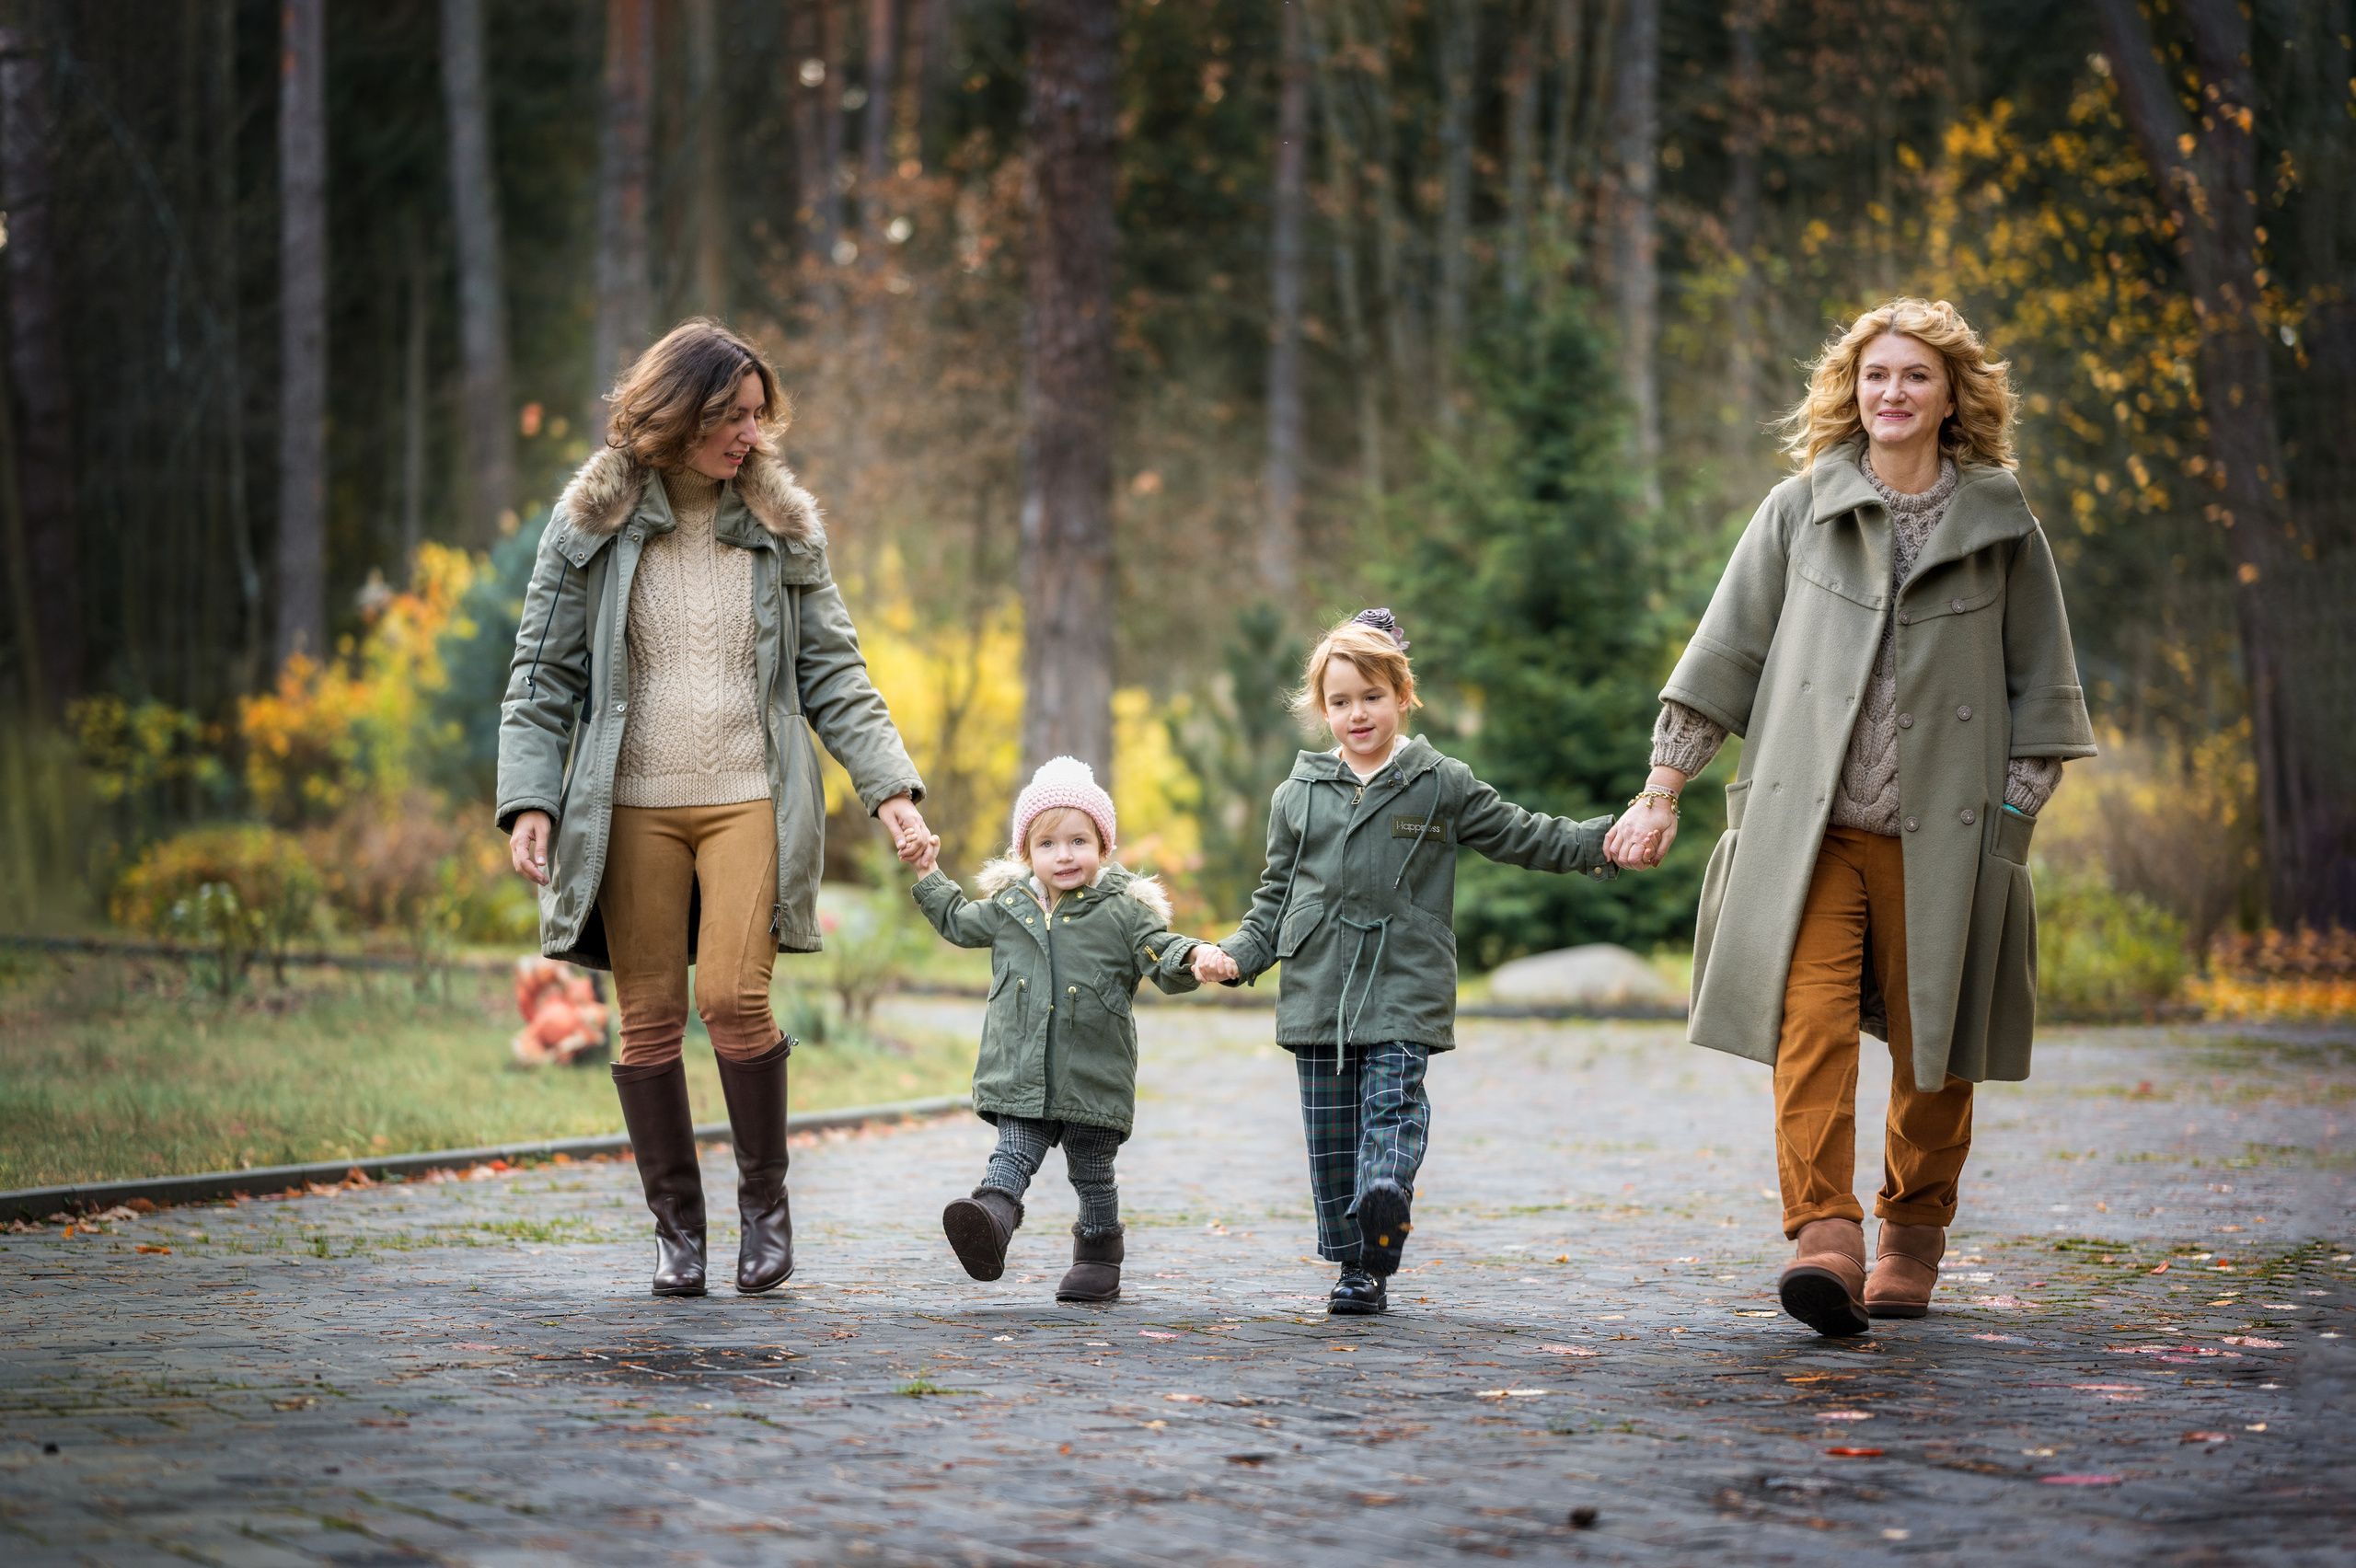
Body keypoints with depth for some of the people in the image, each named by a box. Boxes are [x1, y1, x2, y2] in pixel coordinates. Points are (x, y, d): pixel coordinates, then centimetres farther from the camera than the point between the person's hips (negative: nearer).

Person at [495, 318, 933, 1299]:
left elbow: (832, 672, 9)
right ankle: (676, 1226, 14)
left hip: (749, 799, 0)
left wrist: (889, 785, -1)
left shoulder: (783, 528, 8)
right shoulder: (592, 525, 3)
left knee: (733, 996, -15)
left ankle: (765, 1198, 5)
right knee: (649, 1018, 0)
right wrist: (528, 799, -6)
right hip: (632, 805, 0)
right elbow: (543, 676, 5)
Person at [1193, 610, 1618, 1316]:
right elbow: (1275, 897, 18)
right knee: (1330, 1130, 2)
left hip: (1403, 988, -3)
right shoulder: (1298, 796, 13)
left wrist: (1612, 839, -2)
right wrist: (1236, 955, 3)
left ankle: (1387, 1195, -42)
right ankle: (1357, 1266, 8)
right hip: (1317, 988, 3)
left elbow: (1527, 838, 10)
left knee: (1392, 1102, -21)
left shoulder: (1441, 786, 7)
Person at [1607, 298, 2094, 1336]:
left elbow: (2041, 687, 11)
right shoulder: (1799, 510, 7)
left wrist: (2014, 815, 3)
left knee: (1932, 1043, 5)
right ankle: (1824, 1239, -22)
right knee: (1811, 1023, -16)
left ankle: (1912, 1238, 23)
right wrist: (1663, 791, 6)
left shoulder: (2000, 524, 6)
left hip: (1941, 832, 1)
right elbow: (1725, 653, 9)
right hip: (1809, 824, 0)